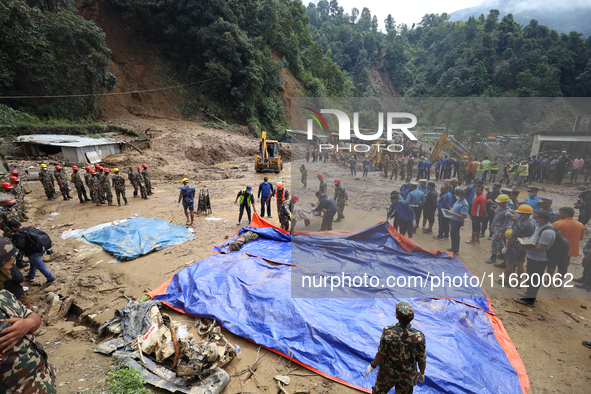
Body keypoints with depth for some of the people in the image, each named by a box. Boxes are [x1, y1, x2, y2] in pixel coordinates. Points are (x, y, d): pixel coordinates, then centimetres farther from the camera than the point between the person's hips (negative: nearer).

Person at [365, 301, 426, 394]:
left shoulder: (388, 332, -28)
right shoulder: (419, 337, -23)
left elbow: (381, 354, -18)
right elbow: (422, 359, -9)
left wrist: (372, 365, 1)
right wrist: (422, 373, 12)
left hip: (388, 372, -2)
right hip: (408, 376, 2)